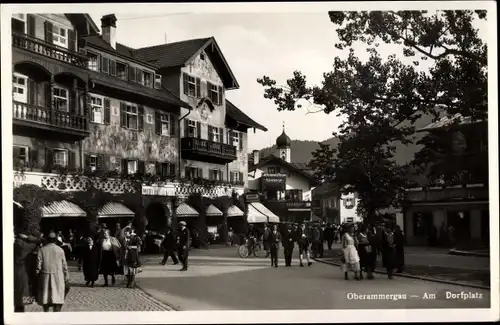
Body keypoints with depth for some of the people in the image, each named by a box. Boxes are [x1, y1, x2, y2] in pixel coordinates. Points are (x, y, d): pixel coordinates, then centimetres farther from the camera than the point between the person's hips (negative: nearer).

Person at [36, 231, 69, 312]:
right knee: (57, 298, 0)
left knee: (45, 297, 13)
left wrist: (37, 275, 5)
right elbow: (64, 265, 0)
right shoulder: (60, 250, -3)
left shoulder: (42, 250, -2)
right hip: (58, 277, -1)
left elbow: (39, 264, -4)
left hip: (45, 276, 1)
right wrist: (66, 277, 10)